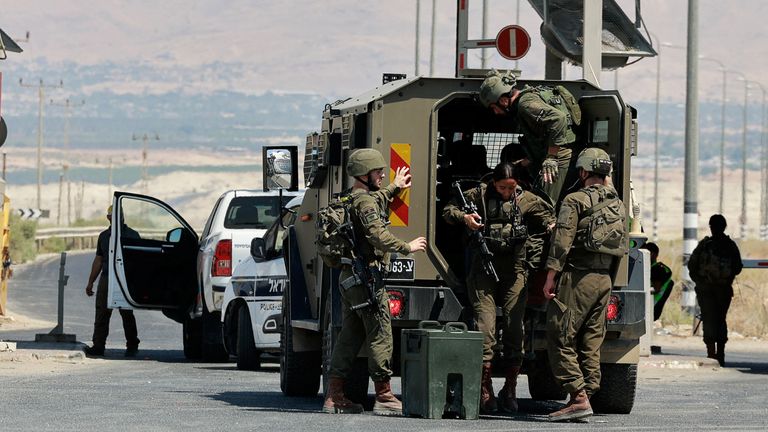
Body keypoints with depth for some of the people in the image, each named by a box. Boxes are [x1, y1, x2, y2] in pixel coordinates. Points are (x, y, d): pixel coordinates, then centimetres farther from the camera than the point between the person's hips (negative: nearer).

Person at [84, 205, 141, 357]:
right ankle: (98, 346, -4)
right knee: (101, 314, -3)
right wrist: (90, 282, 16)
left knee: (127, 315, 2)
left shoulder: (131, 235, 1)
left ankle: (132, 346, 12)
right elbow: (98, 260, 20)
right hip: (106, 279, 4)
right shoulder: (104, 236, 15)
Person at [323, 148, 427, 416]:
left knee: (349, 336, 11)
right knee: (380, 336, -6)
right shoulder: (365, 201, -14)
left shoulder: (351, 200, 18)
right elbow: (378, 236, -24)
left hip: (348, 276, 10)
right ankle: (384, 397, -5)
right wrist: (407, 247, -13)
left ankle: (334, 397, 9)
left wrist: (394, 187, 51)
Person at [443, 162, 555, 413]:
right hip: (484, 269, -2)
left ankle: (510, 390, 12)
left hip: (514, 272, 2)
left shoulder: (526, 200, 6)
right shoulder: (479, 195, 3)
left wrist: (552, 225, -7)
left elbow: (546, 214, 16)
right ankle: (485, 391, -2)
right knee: (485, 329, -9)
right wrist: (464, 217, -12)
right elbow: (448, 211, 9)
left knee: (514, 330, 0)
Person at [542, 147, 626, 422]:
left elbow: (562, 242, -15)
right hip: (604, 280, 7)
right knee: (591, 343, 11)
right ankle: (587, 395, 9)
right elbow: (623, 245, 18)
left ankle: (579, 397, -12)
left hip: (577, 278, -7)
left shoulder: (575, 201, -8)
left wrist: (550, 277, -14)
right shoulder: (618, 204, 14)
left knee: (561, 339, -4)